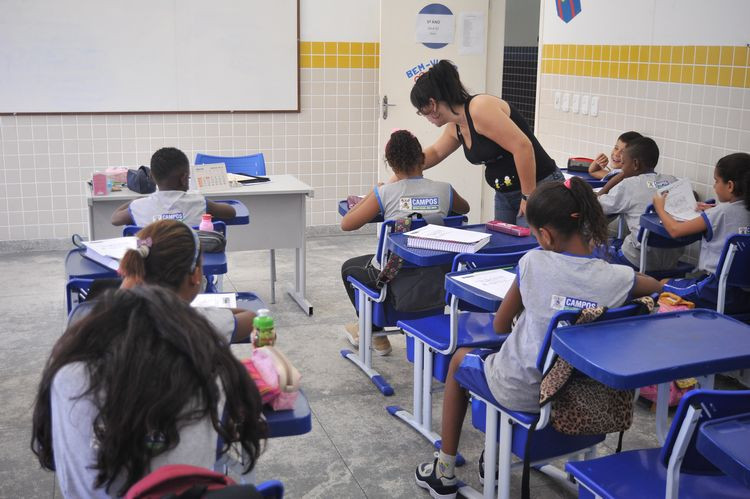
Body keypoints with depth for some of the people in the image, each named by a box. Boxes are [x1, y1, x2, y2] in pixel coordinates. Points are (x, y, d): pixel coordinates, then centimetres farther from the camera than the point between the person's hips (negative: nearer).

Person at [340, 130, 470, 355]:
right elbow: (464, 209, 20)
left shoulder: (385, 193, -12)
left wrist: (370, 196, 10)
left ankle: (375, 333, 34)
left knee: (349, 268, 28)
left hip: (394, 277, -4)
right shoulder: (444, 190, -5)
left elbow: (346, 224, -4)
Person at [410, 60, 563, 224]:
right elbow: (435, 152, 26)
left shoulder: (479, 109, -22)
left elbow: (523, 147, -26)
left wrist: (529, 196, -22)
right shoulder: (455, 126, 7)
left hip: (539, 188, -9)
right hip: (505, 194, 9)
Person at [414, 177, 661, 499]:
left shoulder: (533, 263, -18)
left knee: (460, 358, 27)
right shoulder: (617, 279, -13)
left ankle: (444, 472, 32)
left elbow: (500, 326, -7)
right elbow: (657, 286, 11)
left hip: (522, 393, -4)